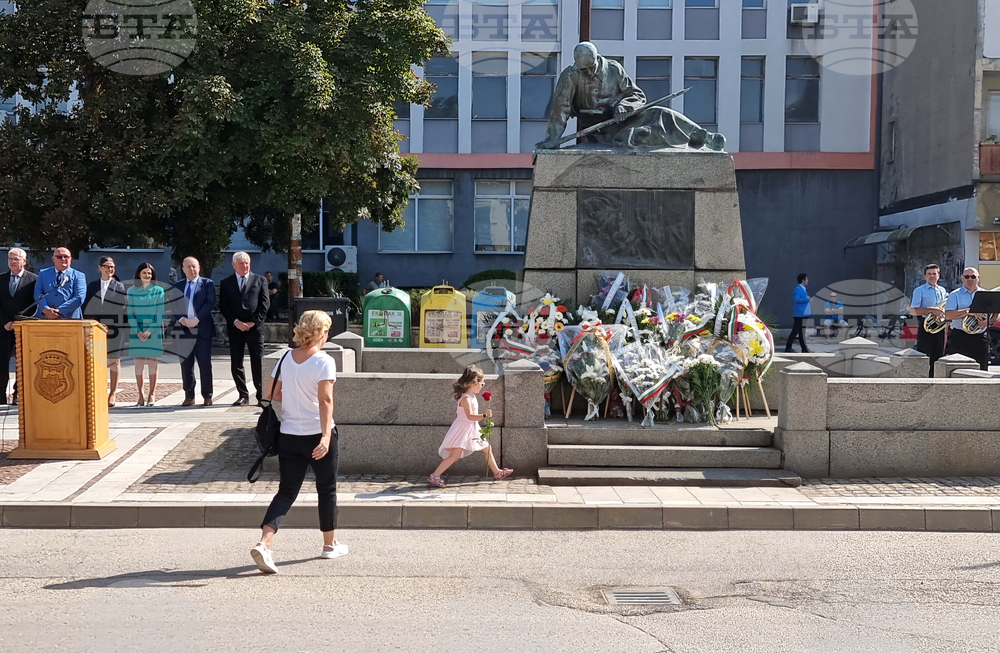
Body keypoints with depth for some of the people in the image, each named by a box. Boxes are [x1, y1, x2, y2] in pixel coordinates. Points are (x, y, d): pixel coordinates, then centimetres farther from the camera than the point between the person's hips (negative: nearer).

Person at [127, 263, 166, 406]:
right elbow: (130, 314, 5)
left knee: (152, 363, -3)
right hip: (137, 332, 1)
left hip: (154, 332, -1)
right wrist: (138, 332, -8)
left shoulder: (158, 291, 3)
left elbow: (160, 313, -1)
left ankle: (152, 394, 1)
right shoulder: (132, 291, 7)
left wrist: (149, 331, -9)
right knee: (139, 363, 1)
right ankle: (140, 395, 4)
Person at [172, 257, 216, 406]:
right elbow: (173, 306, 8)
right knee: (186, 365, 5)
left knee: (205, 364, -2)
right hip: (183, 330, 3)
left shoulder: (208, 284, 4)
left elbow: (210, 303, -6)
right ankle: (189, 396, 13)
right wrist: (181, 319, -11)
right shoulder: (177, 286, 14)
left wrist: (196, 319, -16)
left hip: (202, 329, -3)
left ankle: (207, 396, 4)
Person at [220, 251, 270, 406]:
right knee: (236, 364, 3)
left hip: (255, 327, -2)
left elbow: (265, 303, 1)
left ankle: (261, 396, 4)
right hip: (235, 328, 2)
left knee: (258, 363, -2)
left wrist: (253, 322, -8)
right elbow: (223, 306, 4)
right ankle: (243, 395, 13)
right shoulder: (226, 283, 10)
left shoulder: (260, 280, 7)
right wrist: (236, 322, -9)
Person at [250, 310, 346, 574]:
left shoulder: (286, 359, 3)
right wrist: (326, 435, -26)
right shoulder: (324, 361, -13)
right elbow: (325, 400, -21)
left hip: (288, 436, 4)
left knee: (287, 491, 7)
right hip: (317, 436, -4)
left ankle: (264, 544, -12)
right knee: (327, 488, 14)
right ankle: (330, 544, 28)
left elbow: (271, 392, 9)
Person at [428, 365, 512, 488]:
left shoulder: (472, 396, 8)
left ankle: (497, 472, 26)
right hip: (463, 430, -10)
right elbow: (470, 416, -34)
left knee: (487, 448, 14)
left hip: (472, 429, 10)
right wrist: (484, 415, -42)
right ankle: (434, 476, -3)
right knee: (455, 455, -9)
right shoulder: (466, 398, -23)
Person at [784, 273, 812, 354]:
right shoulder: (798, 289, -12)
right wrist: (806, 299, -18)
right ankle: (788, 347, -2)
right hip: (799, 314, -9)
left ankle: (804, 348, 14)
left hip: (804, 314, 9)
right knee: (795, 331, -7)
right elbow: (797, 299, -26)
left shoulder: (804, 289, 16)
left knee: (802, 332, 11)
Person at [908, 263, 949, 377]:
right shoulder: (919, 291, 0)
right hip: (925, 328, -5)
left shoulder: (943, 291, 16)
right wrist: (931, 310, -18)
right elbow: (913, 311, -10)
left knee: (938, 357, 6)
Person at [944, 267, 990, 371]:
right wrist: (968, 311, -16)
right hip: (960, 338, -3)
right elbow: (948, 315, -9)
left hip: (980, 338, 3)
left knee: (981, 370, 4)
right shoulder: (955, 295, 4)